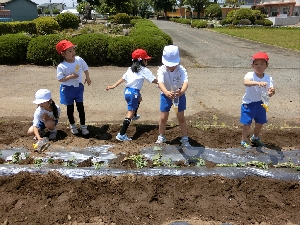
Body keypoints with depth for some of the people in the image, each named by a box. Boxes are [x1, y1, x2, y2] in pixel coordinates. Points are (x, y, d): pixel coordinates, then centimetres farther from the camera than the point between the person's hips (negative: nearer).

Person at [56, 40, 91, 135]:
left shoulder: (79, 60, -10)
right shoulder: (61, 66, -21)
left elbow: (85, 68, 7)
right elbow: (60, 79, -18)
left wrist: (87, 78, -4)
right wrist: (70, 77, -29)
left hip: (78, 87, 3)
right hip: (67, 89, -2)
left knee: (80, 107, 6)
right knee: (70, 107, 12)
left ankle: (83, 126, 18)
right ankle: (72, 125, 32)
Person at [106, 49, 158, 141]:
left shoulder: (130, 69, 14)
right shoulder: (144, 70, -5)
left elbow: (123, 78, 10)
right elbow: (154, 80, -9)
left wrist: (114, 86, 10)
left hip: (127, 91, 8)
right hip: (134, 92, -8)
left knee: (139, 99, 38)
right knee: (130, 113, -7)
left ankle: (134, 115, 59)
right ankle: (121, 135, -12)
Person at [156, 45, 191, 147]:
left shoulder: (181, 70, -24)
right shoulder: (161, 70, -25)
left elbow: (185, 82, -40)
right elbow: (160, 83, -42)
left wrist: (181, 91, -63)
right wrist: (166, 92, -63)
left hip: (179, 95, 0)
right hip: (166, 95, 0)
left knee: (181, 118, 6)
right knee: (163, 118, 7)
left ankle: (185, 138, 22)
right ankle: (161, 136, 30)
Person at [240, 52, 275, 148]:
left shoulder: (268, 78, -8)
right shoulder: (250, 75, -19)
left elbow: (269, 93, -15)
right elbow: (246, 82, -43)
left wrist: (271, 92, -39)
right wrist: (257, 83, -60)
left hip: (261, 103, 4)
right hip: (248, 103, -4)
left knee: (260, 123, 18)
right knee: (247, 124, 1)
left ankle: (255, 138, 45)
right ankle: (244, 141, 22)